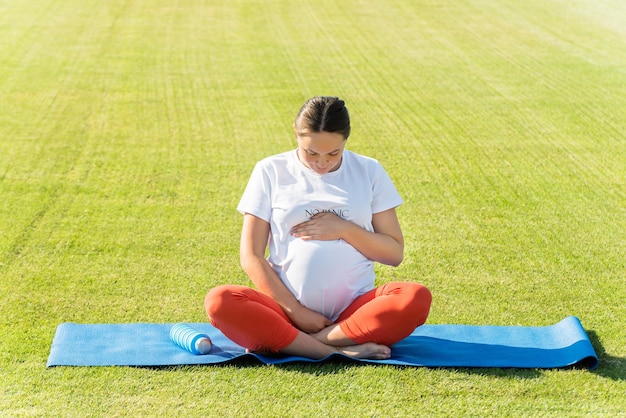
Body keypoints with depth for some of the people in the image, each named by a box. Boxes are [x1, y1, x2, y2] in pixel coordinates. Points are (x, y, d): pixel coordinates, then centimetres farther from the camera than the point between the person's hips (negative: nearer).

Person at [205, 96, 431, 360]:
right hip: (288, 308, -1)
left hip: (354, 310, 1)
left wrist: (345, 230, -8)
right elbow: (251, 257, 0)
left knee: (416, 298, -29)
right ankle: (340, 350, -29)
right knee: (220, 301, -29)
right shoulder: (271, 171, 4)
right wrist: (296, 311, -10)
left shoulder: (369, 172, 8)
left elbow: (395, 253, 8)